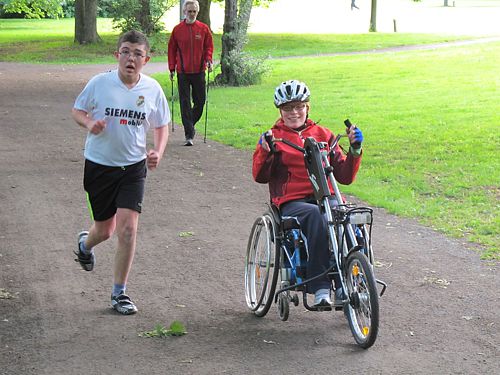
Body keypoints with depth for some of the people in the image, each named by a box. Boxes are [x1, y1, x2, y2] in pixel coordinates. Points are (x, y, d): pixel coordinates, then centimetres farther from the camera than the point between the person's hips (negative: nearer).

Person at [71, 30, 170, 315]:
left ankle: (120, 293, 3)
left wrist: (158, 152, -12)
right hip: (100, 165, 0)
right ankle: (86, 244, 51)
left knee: (128, 228, -12)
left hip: (133, 167, 0)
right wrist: (89, 123, -18)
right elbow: (77, 110, 4)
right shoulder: (100, 83, -10)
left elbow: (162, 126, 7)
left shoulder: (152, 89, -6)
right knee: (105, 230, 11)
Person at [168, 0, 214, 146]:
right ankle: (189, 135, -1)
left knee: (200, 101, 7)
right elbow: (172, 49, 7)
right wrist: (172, 68, 4)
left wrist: (208, 60, -9)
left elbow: (209, 46, 9)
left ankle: (190, 124, 33)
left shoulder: (204, 29, 3)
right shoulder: (177, 30, 1)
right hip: (183, 72, -1)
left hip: (199, 71, 1)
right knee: (185, 103, -3)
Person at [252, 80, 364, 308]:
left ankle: (344, 287, -33)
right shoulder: (274, 136, 14)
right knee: (316, 214, -37)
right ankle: (320, 288, -39)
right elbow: (260, 176, 0)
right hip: (291, 202, -2)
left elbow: (344, 176, 14)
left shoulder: (322, 135, 21)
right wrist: (264, 151, -16)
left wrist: (355, 150, 0)